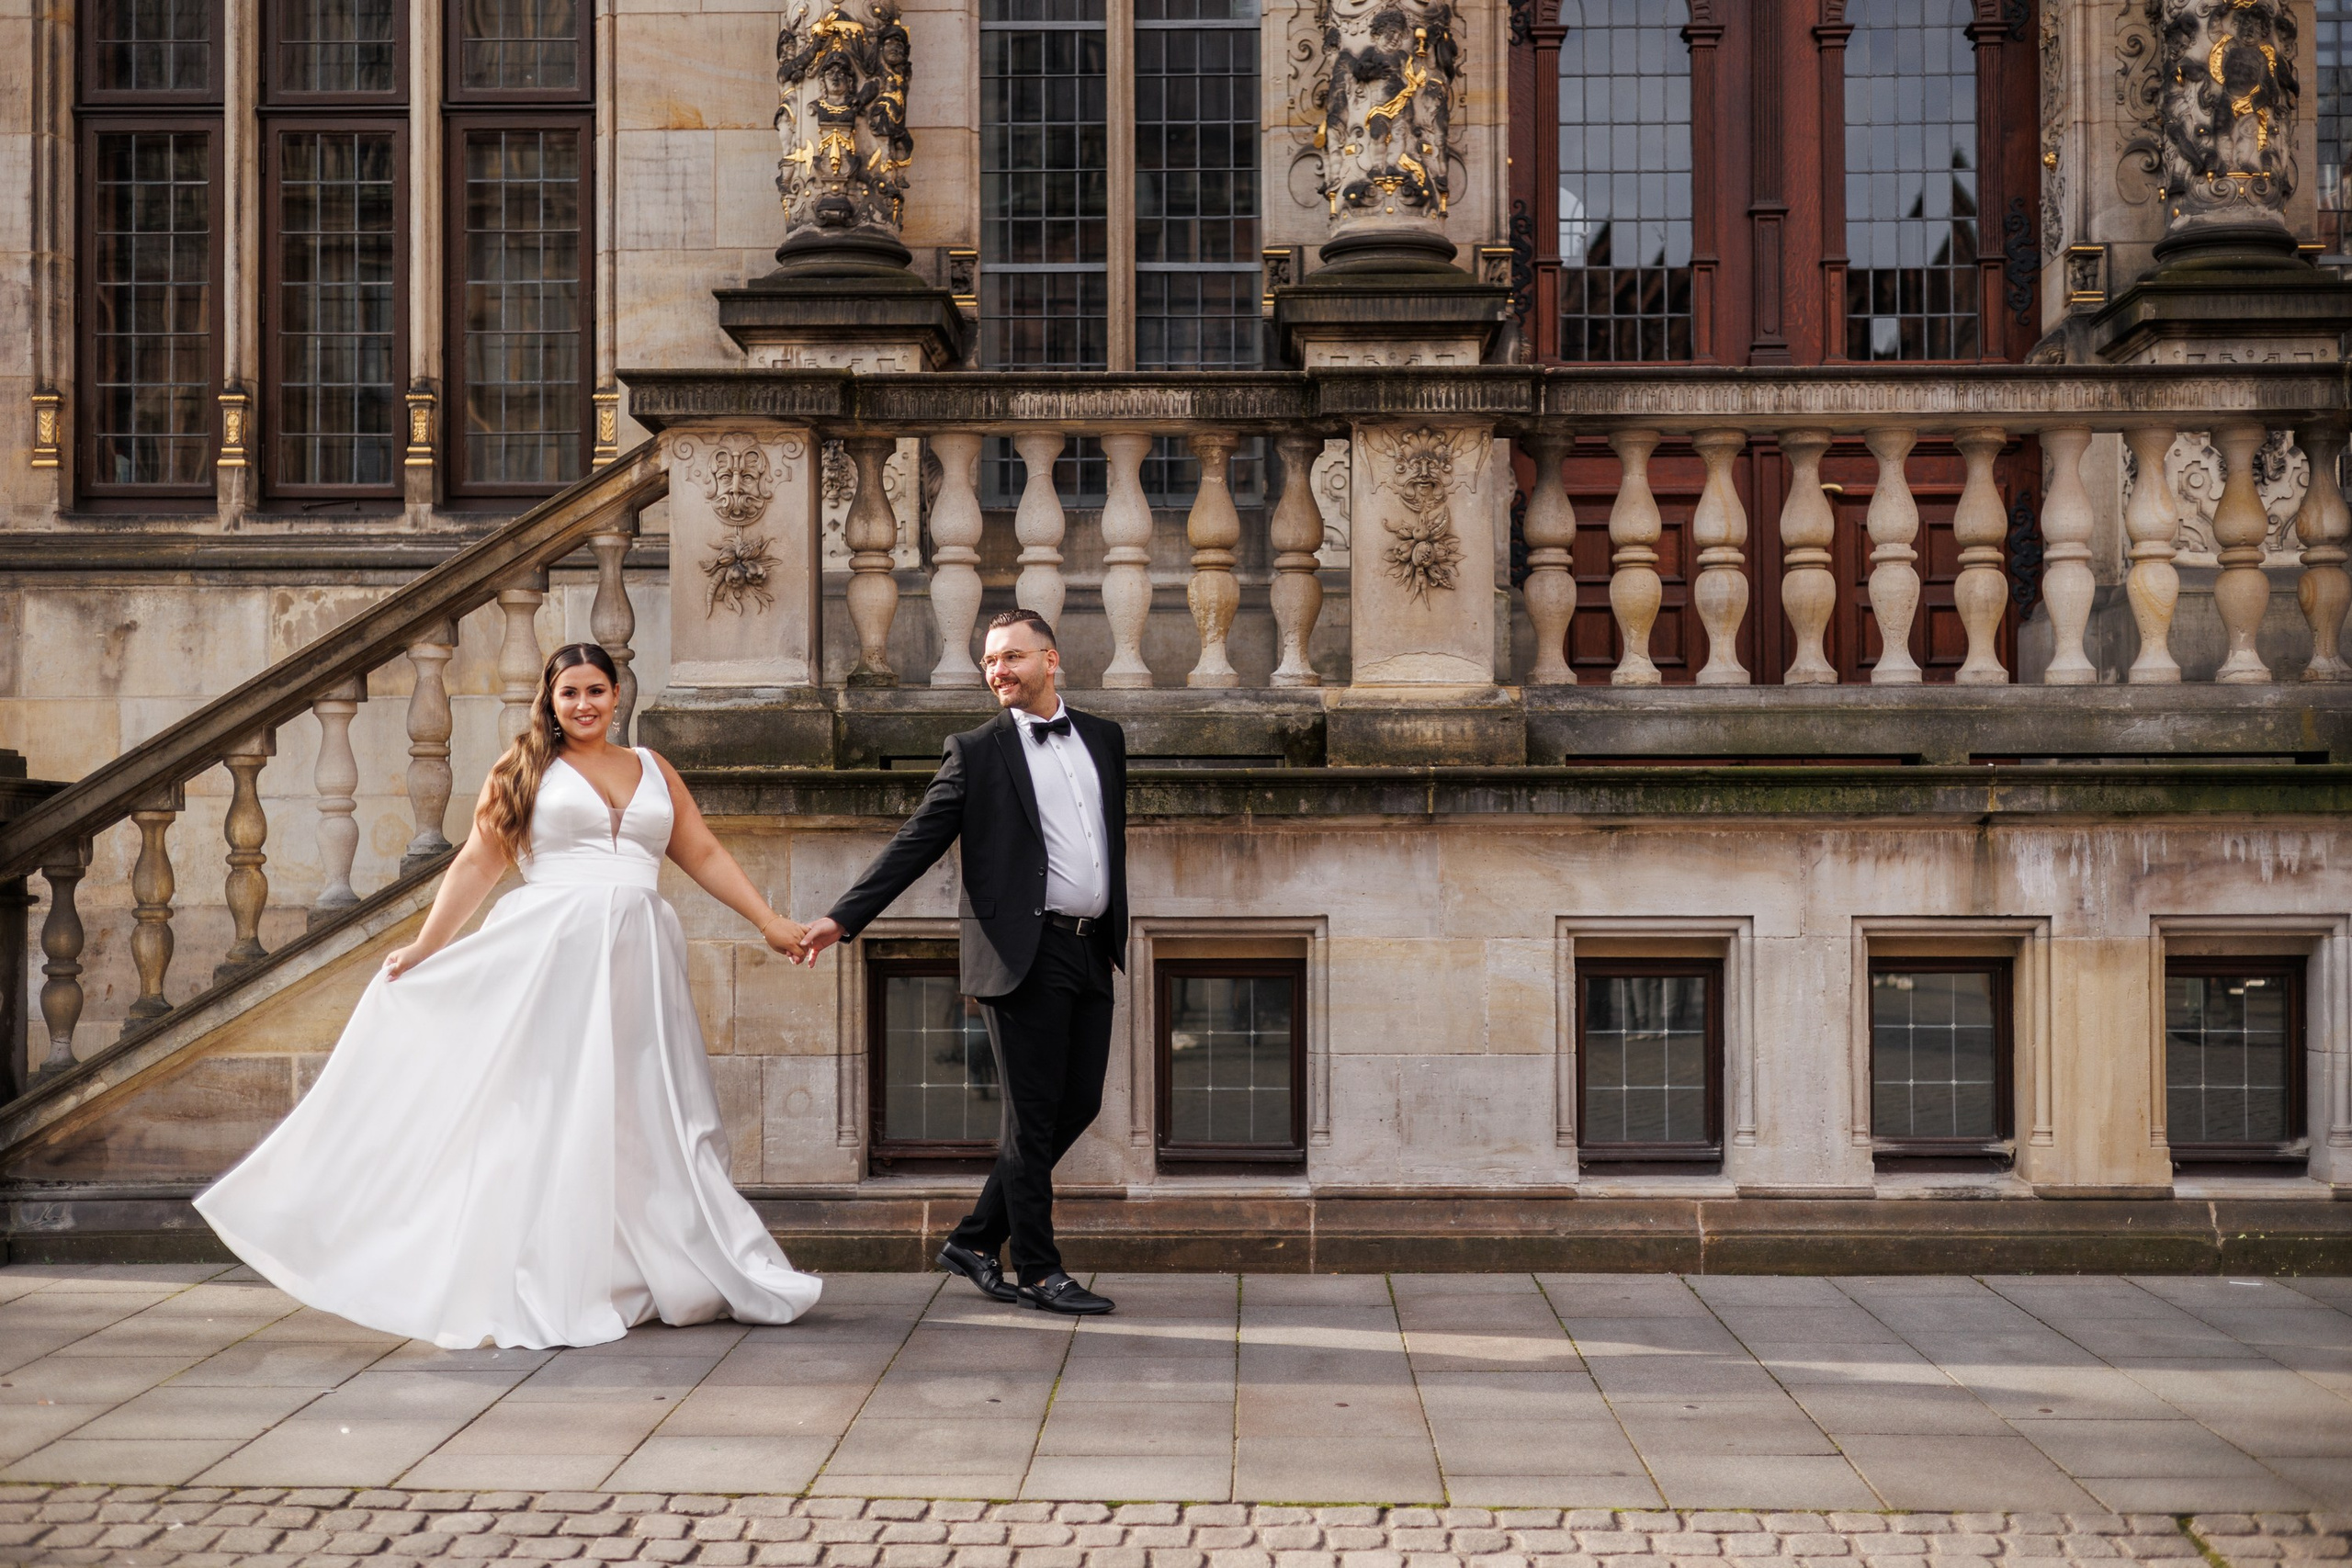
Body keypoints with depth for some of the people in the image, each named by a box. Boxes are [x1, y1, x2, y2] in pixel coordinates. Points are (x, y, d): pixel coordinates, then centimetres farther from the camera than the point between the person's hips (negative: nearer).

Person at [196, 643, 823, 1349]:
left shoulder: (653, 770, 15)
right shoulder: (526, 768, 6)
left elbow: (706, 856, 15)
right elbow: (477, 863, 4)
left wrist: (770, 921, 10)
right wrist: (424, 947, -2)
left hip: (637, 964, 3)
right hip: (549, 955, -3)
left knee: (650, 1120, 6)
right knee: (546, 1116, -3)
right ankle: (543, 1293, 0)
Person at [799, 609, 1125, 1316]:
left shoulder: (1104, 738, 13)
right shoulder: (977, 751, 0)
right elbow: (915, 843, -2)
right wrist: (843, 917, -9)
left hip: (1091, 951, 6)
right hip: (1024, 953, -6)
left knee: (1078, 1104, 8)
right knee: (1033, 1115, -1)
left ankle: (974, 1242, 21)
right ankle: (1037, 1270, 10)